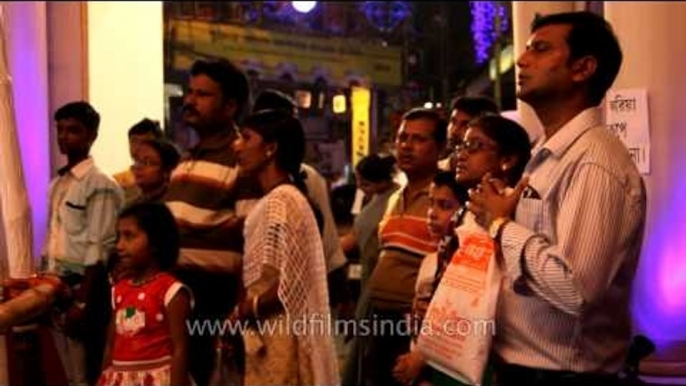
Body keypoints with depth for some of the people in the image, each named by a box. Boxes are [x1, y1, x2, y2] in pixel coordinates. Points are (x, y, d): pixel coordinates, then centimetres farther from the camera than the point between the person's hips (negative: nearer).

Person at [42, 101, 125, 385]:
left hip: (81, 288, -8)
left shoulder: (101, 185, -12)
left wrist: (82, 301, -19)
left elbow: (99, 250, -16)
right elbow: (52, 239, 15)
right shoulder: (57, 183, 13)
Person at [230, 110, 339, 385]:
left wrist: (240, 313, -10)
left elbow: (288, 285, -21)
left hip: (279, 339, -9)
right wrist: (244, 310, 4)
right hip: (269, 335, 9)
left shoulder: (281, 201, -16)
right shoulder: (273, 200, 13)